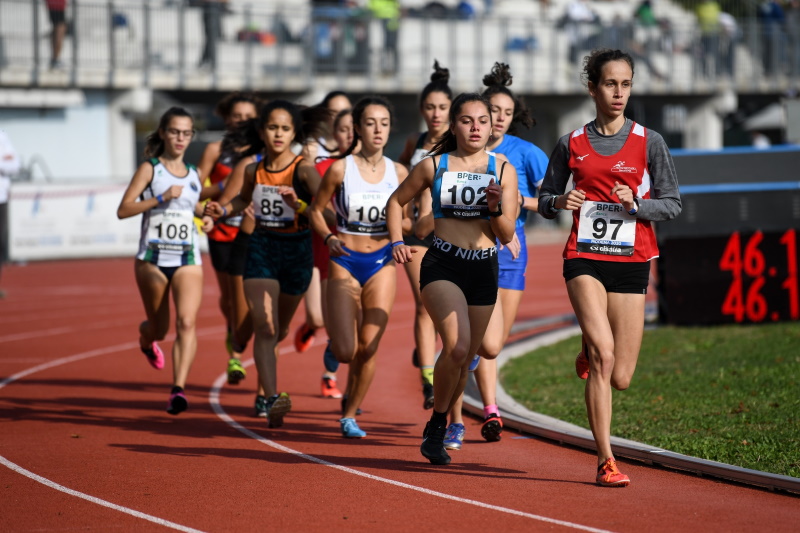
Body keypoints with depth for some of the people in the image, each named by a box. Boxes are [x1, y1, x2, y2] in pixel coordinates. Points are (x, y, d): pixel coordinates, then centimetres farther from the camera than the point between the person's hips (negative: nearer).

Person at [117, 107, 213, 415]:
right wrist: (161, 198, -20)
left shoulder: (194, 175, 11)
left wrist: (205, 216, 9)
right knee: (159, 328, 10)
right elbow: (123, 209, -11)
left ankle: (178, 389, -26)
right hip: (152, 259, -2)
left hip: (187, 259, 2)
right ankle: (146, 338, 49)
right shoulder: (150, 169, -2)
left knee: (187, 322, -19)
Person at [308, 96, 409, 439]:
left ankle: (350, 414, 15)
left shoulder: (399, 173, 1)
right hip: (345, 263, -2)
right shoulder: (340, 169, -6)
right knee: (346, 351, -11)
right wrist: (328, 238, -12)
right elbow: (316, 210, 4)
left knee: (368, 347, -4)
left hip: (382, 264, 2)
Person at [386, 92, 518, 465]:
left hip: (484, 269, 3)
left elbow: (507, 235, 2)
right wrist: (397, 242, 0)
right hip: (442, 266, -3)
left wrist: (496, 207, -17)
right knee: (457, 346, -23)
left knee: (465, 360, 9)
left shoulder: (502, 169, 3)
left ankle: (438, 431, 30)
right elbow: (396, 201, 15)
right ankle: (437, 425, -4)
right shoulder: (433, 166, 0)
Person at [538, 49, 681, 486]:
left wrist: (636, 204, -16)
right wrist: (560, 201, -9)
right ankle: (606, 461, -15)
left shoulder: (648, 142, 2)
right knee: (603, 353, -22)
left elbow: (672, 203, 3)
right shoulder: (571, 144, 5)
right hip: (584, 258, -1)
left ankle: (589, 354, 40)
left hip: (630, 262, 1)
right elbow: (544, 199, 14)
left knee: (619, 378, 2)